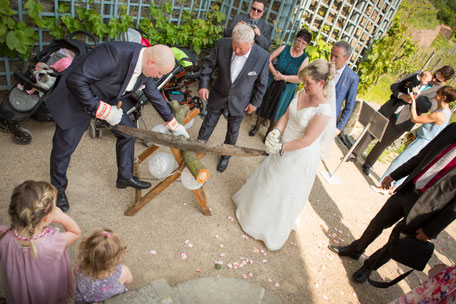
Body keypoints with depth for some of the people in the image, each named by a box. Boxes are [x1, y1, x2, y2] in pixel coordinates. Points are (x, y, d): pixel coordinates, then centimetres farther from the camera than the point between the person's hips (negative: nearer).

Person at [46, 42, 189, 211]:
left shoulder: (146, 67, -11)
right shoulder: (114, 53, -37)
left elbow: (154, 94, 6)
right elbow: (75, 80, -35)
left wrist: (173, 124, 11)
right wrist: (102, 109, -32)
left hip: (107, 101, 7)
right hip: (77, 100, -7)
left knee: (128, 131, 8)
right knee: (63, 148, 4)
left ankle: (125, 177, 27)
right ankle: (58, 189, 30)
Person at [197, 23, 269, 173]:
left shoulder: (262, 57, -25)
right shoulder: (223, 44, -22)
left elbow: (262, 83, -10)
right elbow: (209, 64, -6)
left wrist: (255, 103, -4)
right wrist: (203, 85, -13)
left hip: (239, 101, -1)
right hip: (218, 95, 1)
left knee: (232, 131, 18)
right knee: (208, 124, 18)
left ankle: (226, 155, 43)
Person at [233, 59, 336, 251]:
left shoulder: (324, 110, -28)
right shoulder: (302, 93, -6)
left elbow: (307, 140, -25)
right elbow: (286, 115, 1)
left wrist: (281, 148, -19)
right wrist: (276, 131, -16)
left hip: (300, 157, -7)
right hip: (284, 147, 7)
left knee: (286, 192, 11)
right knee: (269, 178, 26)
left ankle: (274, 233, 37)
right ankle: (254, 206, 55)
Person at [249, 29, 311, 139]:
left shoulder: (305, 59, -10)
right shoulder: (284, 48, -8)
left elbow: (299, 78, -18)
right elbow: (269, 59, -6)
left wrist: (282, 77, -23)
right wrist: (274, 72, -19)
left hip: (286, 89, -1)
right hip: (271, 82, 1)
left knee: (276, 109, 13)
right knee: (264, 104, 15)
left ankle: (270, 132, 35)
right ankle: (257, 126, 38)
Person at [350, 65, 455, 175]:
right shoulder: (417, 75, 4)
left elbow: (426, 108, -15)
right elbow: (394, 86, 2)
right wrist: (401, 96, -15)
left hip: (401, 121, -2)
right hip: (388, 111, 2)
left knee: (383, 143, 7)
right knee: (369, 133, 3)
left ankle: (368, 164, 23)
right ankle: (355, 155, 19)